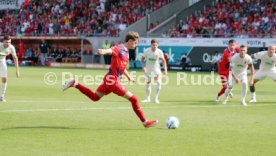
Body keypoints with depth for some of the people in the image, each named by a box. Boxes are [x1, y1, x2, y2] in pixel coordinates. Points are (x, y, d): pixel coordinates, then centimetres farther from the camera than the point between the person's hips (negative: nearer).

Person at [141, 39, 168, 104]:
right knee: (147, 83, 9)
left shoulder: (159, 52, -16)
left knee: (159, 82, -20)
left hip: (156, 69, -1)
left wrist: (165, 70, -11)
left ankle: (156, 98, -10)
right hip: (148, 69, 1)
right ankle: (148, 98, 24)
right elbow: (142, 59, -3)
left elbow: (163, 61, -4)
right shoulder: (147, 51, -16)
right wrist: (143, 67, -17)